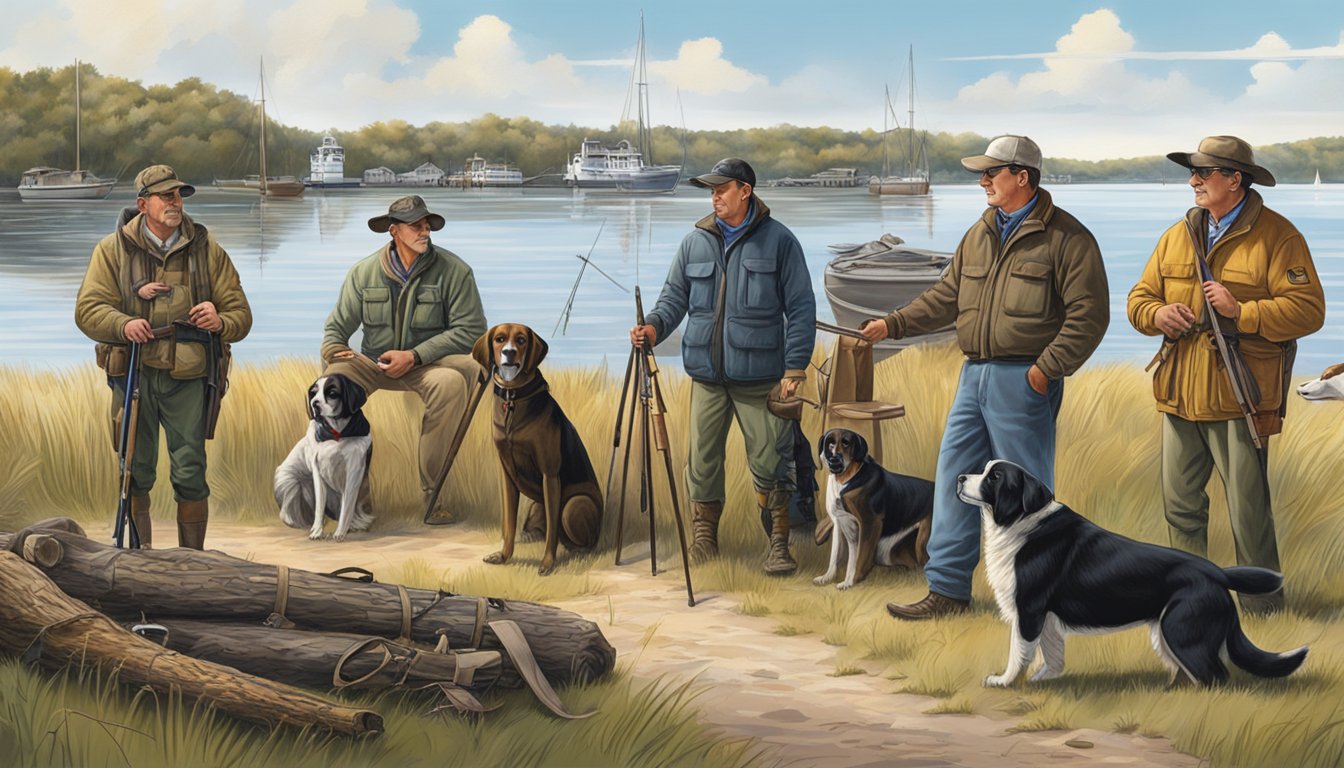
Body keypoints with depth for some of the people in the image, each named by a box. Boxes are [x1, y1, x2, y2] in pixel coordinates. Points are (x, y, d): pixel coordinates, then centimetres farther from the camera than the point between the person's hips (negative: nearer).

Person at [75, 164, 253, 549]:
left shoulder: (206, 249, 10)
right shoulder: (113, 249, 7)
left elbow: (240, 313, 8)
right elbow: (88, 308, -3)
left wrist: (220, 322, -16)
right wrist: (123, 324, -23)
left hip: (187, 376, 0)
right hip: (134, 372, 0)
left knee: (190, 474, -2)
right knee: (136, 471, 5)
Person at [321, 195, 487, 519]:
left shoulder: (454, 271, -6)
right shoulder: (364, 271, 3)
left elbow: (471, 329, -11)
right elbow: (337, 327, 8)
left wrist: (414, 356, -17)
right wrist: (333, 350, -17)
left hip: (429, 362, -2)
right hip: (374, 362, 2)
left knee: (452, 382, -37)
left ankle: (433, 492, -25)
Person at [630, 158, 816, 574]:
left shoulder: (778, 241, -1)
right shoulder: (696, 242, 8)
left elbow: (802, 310, 0)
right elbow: (675, 296, 13)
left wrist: (794, 368, -7)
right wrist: (654, 326, -9)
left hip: (759, 375, -3)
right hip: (707, 373, 4)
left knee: (769, 461, -2)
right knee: (703, 459, 7)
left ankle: (779, 544, 9)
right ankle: (704, 536, 20)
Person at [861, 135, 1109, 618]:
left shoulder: (1064, 238, -7)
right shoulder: (980, 234, 15)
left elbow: (1089, 315, -11)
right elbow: (947, 297, 22)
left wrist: (1047, 368, -16)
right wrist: (893, 325, 13)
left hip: (1023, 382, -7)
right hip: (975, 376, 7)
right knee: (954, 478, 6)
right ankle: (948, 590, 11)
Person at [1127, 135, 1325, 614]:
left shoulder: (1277, 237, -5)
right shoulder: (1178, 236, 14)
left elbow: (1308, 310, -12)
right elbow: (1139, 297, 16)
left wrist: (1242, 312, -20)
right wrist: (1156, 314, -6)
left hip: (1240, 396, -6)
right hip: (1180, 395, 6)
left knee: (1248, 512, -2)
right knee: (1180, 505, 11)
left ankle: (1263, 612, 9)